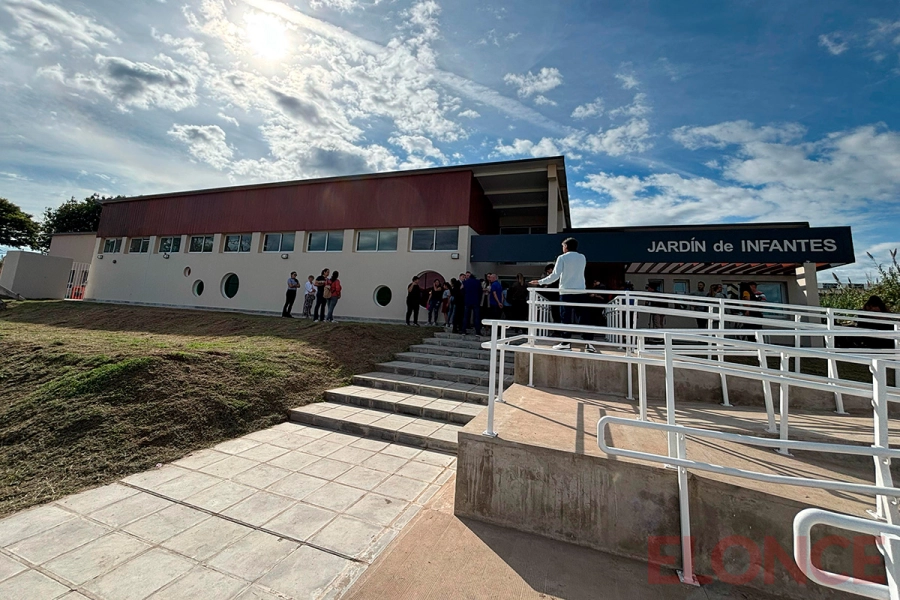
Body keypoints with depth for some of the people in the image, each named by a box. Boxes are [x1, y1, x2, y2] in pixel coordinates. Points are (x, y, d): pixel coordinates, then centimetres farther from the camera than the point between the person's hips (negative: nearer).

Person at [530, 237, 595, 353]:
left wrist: (540, 282, -1)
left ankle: (566, 343, 3)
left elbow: (555, 275, -9)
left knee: (566, 317, 1)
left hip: (566, 292, -3)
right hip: (581, 291, 4)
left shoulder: (562, 258, -2)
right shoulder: (582, 257, 12)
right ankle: (589, 343, 3)